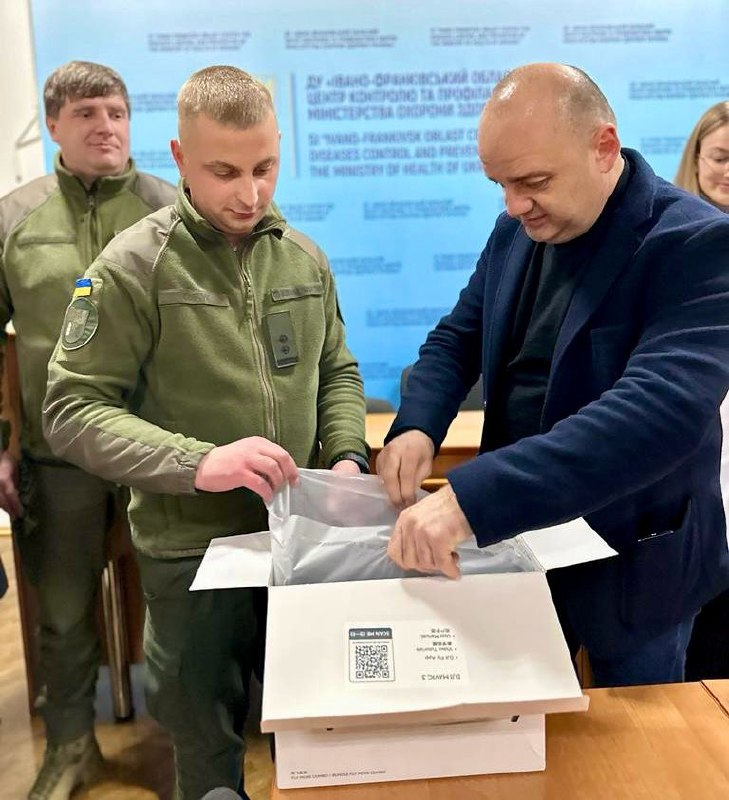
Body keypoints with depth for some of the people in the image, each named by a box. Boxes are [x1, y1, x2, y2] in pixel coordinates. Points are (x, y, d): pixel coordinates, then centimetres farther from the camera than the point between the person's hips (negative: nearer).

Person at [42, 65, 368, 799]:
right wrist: (196, 463, -28)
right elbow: (71, 412, -14)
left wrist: (347, 454, -6)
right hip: (192, 551, -4)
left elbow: (337, 372, 13)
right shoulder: (133, 266, -12)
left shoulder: (304, 259, 3)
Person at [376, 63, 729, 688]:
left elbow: (663, 408, -36)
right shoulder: (517, 231, 0)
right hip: (520, 538, 6)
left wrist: (472, 498, -44)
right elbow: (460, 336, 8)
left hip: (630, 557, -5)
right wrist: (416, 427, -14)